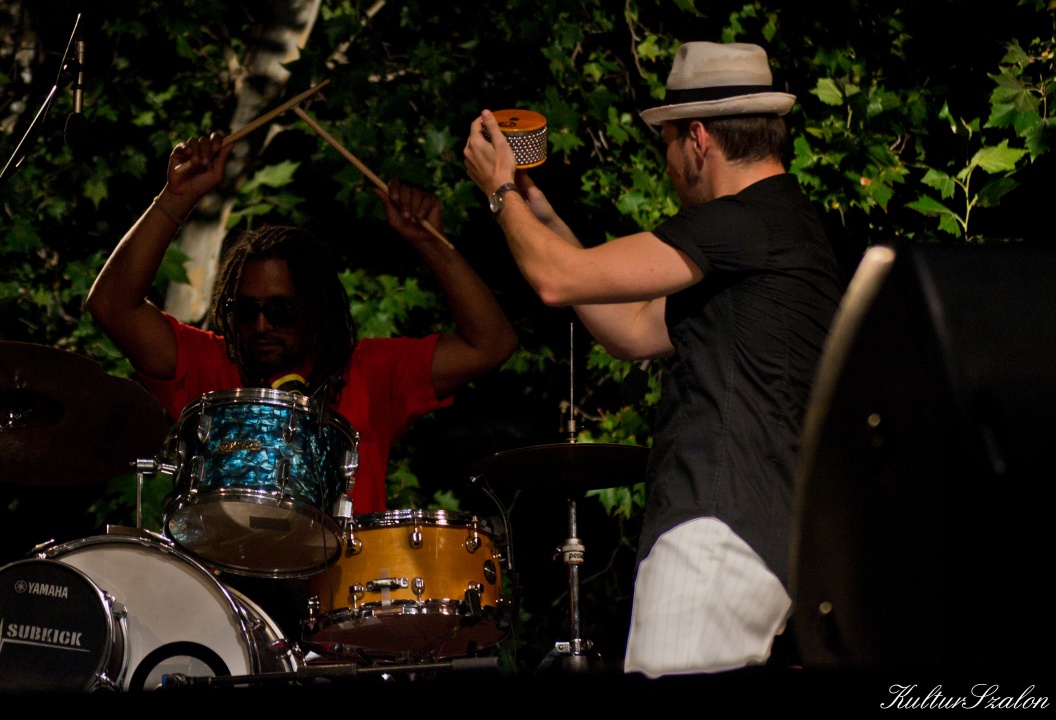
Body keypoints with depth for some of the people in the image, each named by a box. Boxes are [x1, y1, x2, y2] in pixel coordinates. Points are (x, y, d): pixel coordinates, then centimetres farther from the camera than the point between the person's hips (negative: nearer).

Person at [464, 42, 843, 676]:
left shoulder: (751, 223, -11)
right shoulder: (786, 227, 22)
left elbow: (559, 279, -10)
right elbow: (635, 330, 27)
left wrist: (501, 191, 9)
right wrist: (544, 219, 29)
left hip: (721, 526, -10)